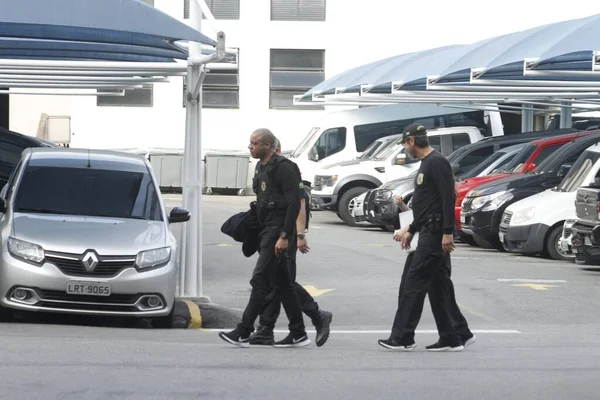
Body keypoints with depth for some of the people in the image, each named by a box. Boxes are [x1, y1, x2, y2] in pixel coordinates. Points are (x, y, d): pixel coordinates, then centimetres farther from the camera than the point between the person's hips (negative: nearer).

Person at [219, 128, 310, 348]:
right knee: (282, 284, 11)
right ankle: (298, 334, 14)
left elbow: (294, 203, -19)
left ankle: (243, 332, -10)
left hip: (277, 231, -10)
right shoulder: (263, 168, 16)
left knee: (260, 280, -10)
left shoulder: (283, 168, -13)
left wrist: (284, 236, -23)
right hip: (267, 231, 10)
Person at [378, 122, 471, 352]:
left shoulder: (437, 163, -13)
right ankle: (450, 339, 11)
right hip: (428, 233, 10)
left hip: (435, 234, -10)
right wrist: (411, 230, 28)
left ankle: (402, 337, -7)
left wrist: (448, 232, -25)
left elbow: (448, 198, -20)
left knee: (414, 283, -9)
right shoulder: (425, 164, 19)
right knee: (437, 287, 9)